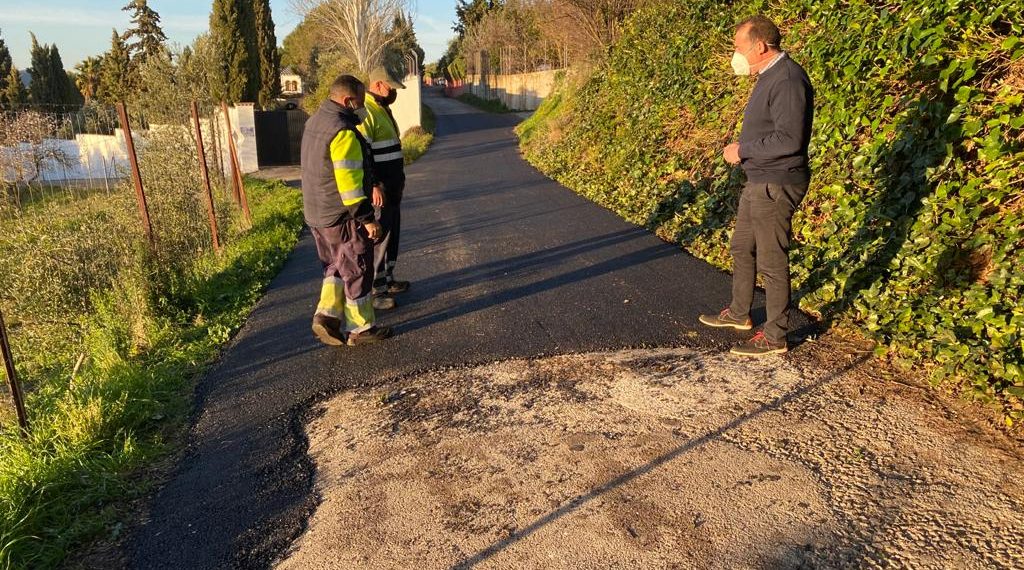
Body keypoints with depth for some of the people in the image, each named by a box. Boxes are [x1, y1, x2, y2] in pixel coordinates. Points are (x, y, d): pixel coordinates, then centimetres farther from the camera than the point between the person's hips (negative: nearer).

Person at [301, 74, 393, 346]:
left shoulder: (315, 121, 11)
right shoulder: (343, 132, -21)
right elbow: (348, 181, -25)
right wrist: (367, 218, -21)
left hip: (316, 213, 9)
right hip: (341, 215, -9)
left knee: (336, 267, 22)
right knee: (357, 271, 4)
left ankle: (326, 315, 14)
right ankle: (361, 329, 14)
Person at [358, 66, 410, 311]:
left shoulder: (382, 109, 16)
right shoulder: (365, 112, -17)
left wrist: (398, 181, 24)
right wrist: (372, 186, -26)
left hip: (391, 187, 10)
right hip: (378, 190, -10)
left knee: (391, 234, 16)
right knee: (378, 237, -5)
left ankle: (387, 280, 28)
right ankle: (374, 291, 3)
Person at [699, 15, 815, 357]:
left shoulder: (788, 80, -19)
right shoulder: (769, 76, 13)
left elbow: (789, 139, -26)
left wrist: (742, 150, -16)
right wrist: (744, 151, 5)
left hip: (776, 186, -10)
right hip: (758, 181, 10)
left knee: (771, 261, -2)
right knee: (742, 248, 20)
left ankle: (775, 337, 11)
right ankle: (739, 314, 36)